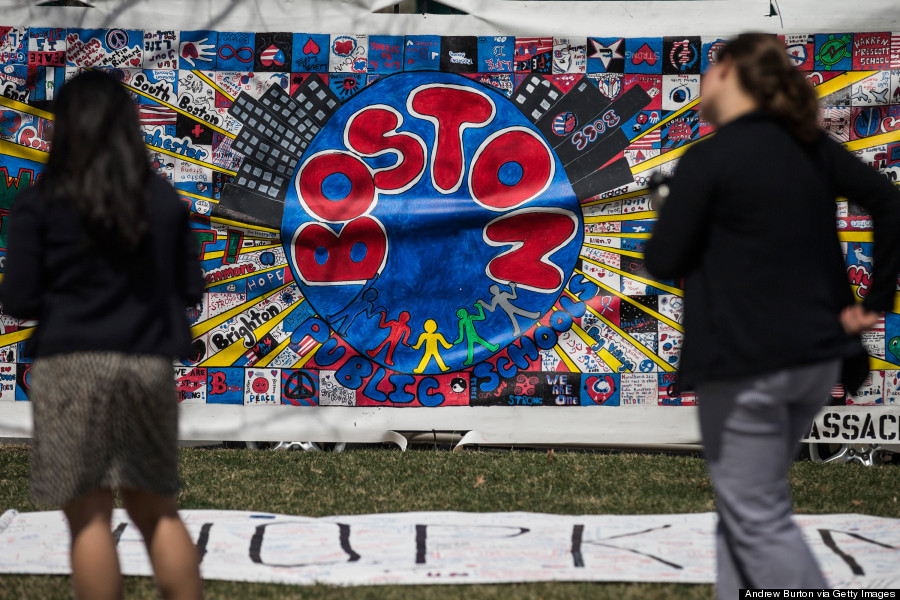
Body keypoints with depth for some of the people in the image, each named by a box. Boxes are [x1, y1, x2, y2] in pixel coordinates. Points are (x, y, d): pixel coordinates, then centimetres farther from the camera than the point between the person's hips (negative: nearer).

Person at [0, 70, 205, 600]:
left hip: (74, 365, -3)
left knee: (89, 516, 1)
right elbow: (191, 289, 8)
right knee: (158, 510, 14)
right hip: (149, 365, 4)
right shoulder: (165, 200, 4)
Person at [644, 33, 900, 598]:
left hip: (747, 364, -7)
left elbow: (663, 261, -11)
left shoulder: (710, 158, -13)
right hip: (818, 354, 8)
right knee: (743, 503, 19)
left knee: (759, 519, 0)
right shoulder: (810, 145, 7)